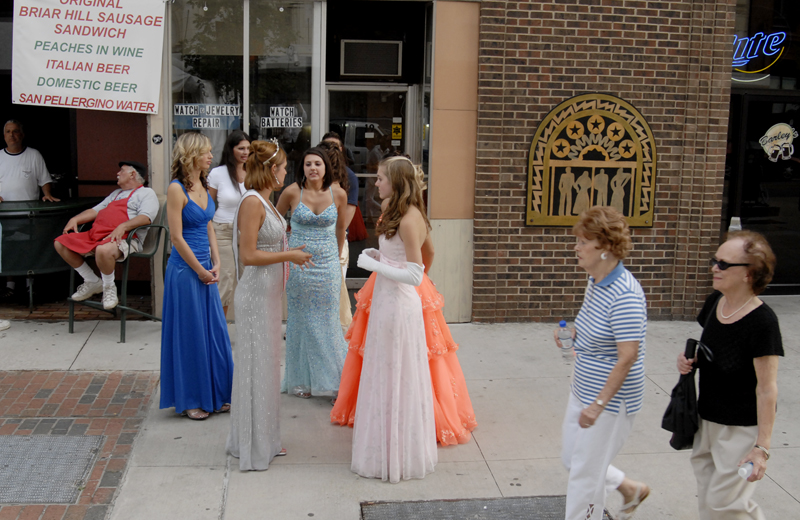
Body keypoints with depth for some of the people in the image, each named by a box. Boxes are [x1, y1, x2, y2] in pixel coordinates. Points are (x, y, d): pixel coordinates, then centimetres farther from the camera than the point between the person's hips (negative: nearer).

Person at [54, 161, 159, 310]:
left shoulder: (146, 193, 8)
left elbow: (146, 217, -11)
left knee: (103, 250, -41)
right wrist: (75, 219, 13)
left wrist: (123, 226, -26)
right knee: (61, 243, -3)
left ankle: (109, 287, -12)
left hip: (123, 238, -9)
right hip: (95, 234, 9)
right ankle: (92, 282, 5)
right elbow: (95, 210, 32)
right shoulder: (116, 193, 35)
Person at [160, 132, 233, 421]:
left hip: (206, 269, 8)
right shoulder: (176, 189, -14)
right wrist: (201, 271, -12)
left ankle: (216, 395, 23)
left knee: (214, 331, 11)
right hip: (185, 269, -8)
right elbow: (177, 237, -16)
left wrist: (215, 265, 5)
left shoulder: (203, 186, 9)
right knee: (189, 333, 2)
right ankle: (189, 400, 15)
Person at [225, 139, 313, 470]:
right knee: (256, 366, 0)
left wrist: (289, 253, 12)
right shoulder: (252, 202, -18)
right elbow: (248, 255, -22)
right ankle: (252, 448, 12)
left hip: (267, 294, 10)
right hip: (256, 296, -10)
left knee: (267, 364, 16)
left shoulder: (263, 201, 11)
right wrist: (288, 255, -16)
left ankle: (264, 440, 28)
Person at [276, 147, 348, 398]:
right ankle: (302, 380, 20)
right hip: (298, 265, 0)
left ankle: (335, 378, 17)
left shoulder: (338, 194, -3)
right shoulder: (292, 192, -7)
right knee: (300, 321, 8)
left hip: (327, 266, 1)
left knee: (327, 321, 4)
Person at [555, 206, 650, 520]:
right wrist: (573, 334, 3)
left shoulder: (624, 294, -26)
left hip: (610, 399, -10)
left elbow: (628, 356, -27)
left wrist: (598, 405, -27)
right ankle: (631, 489, 42)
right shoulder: (596, 281, 4)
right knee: (571, 458, 22)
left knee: (585, 473, 2)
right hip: (583, 392, 10)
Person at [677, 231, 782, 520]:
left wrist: (762, 447, -21)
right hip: (707, 420, 8)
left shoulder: (762, 322, -23)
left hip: (742, 428, -7)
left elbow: (767, 389, -21)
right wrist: (690, 361, -6)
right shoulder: (715, 301, -2)